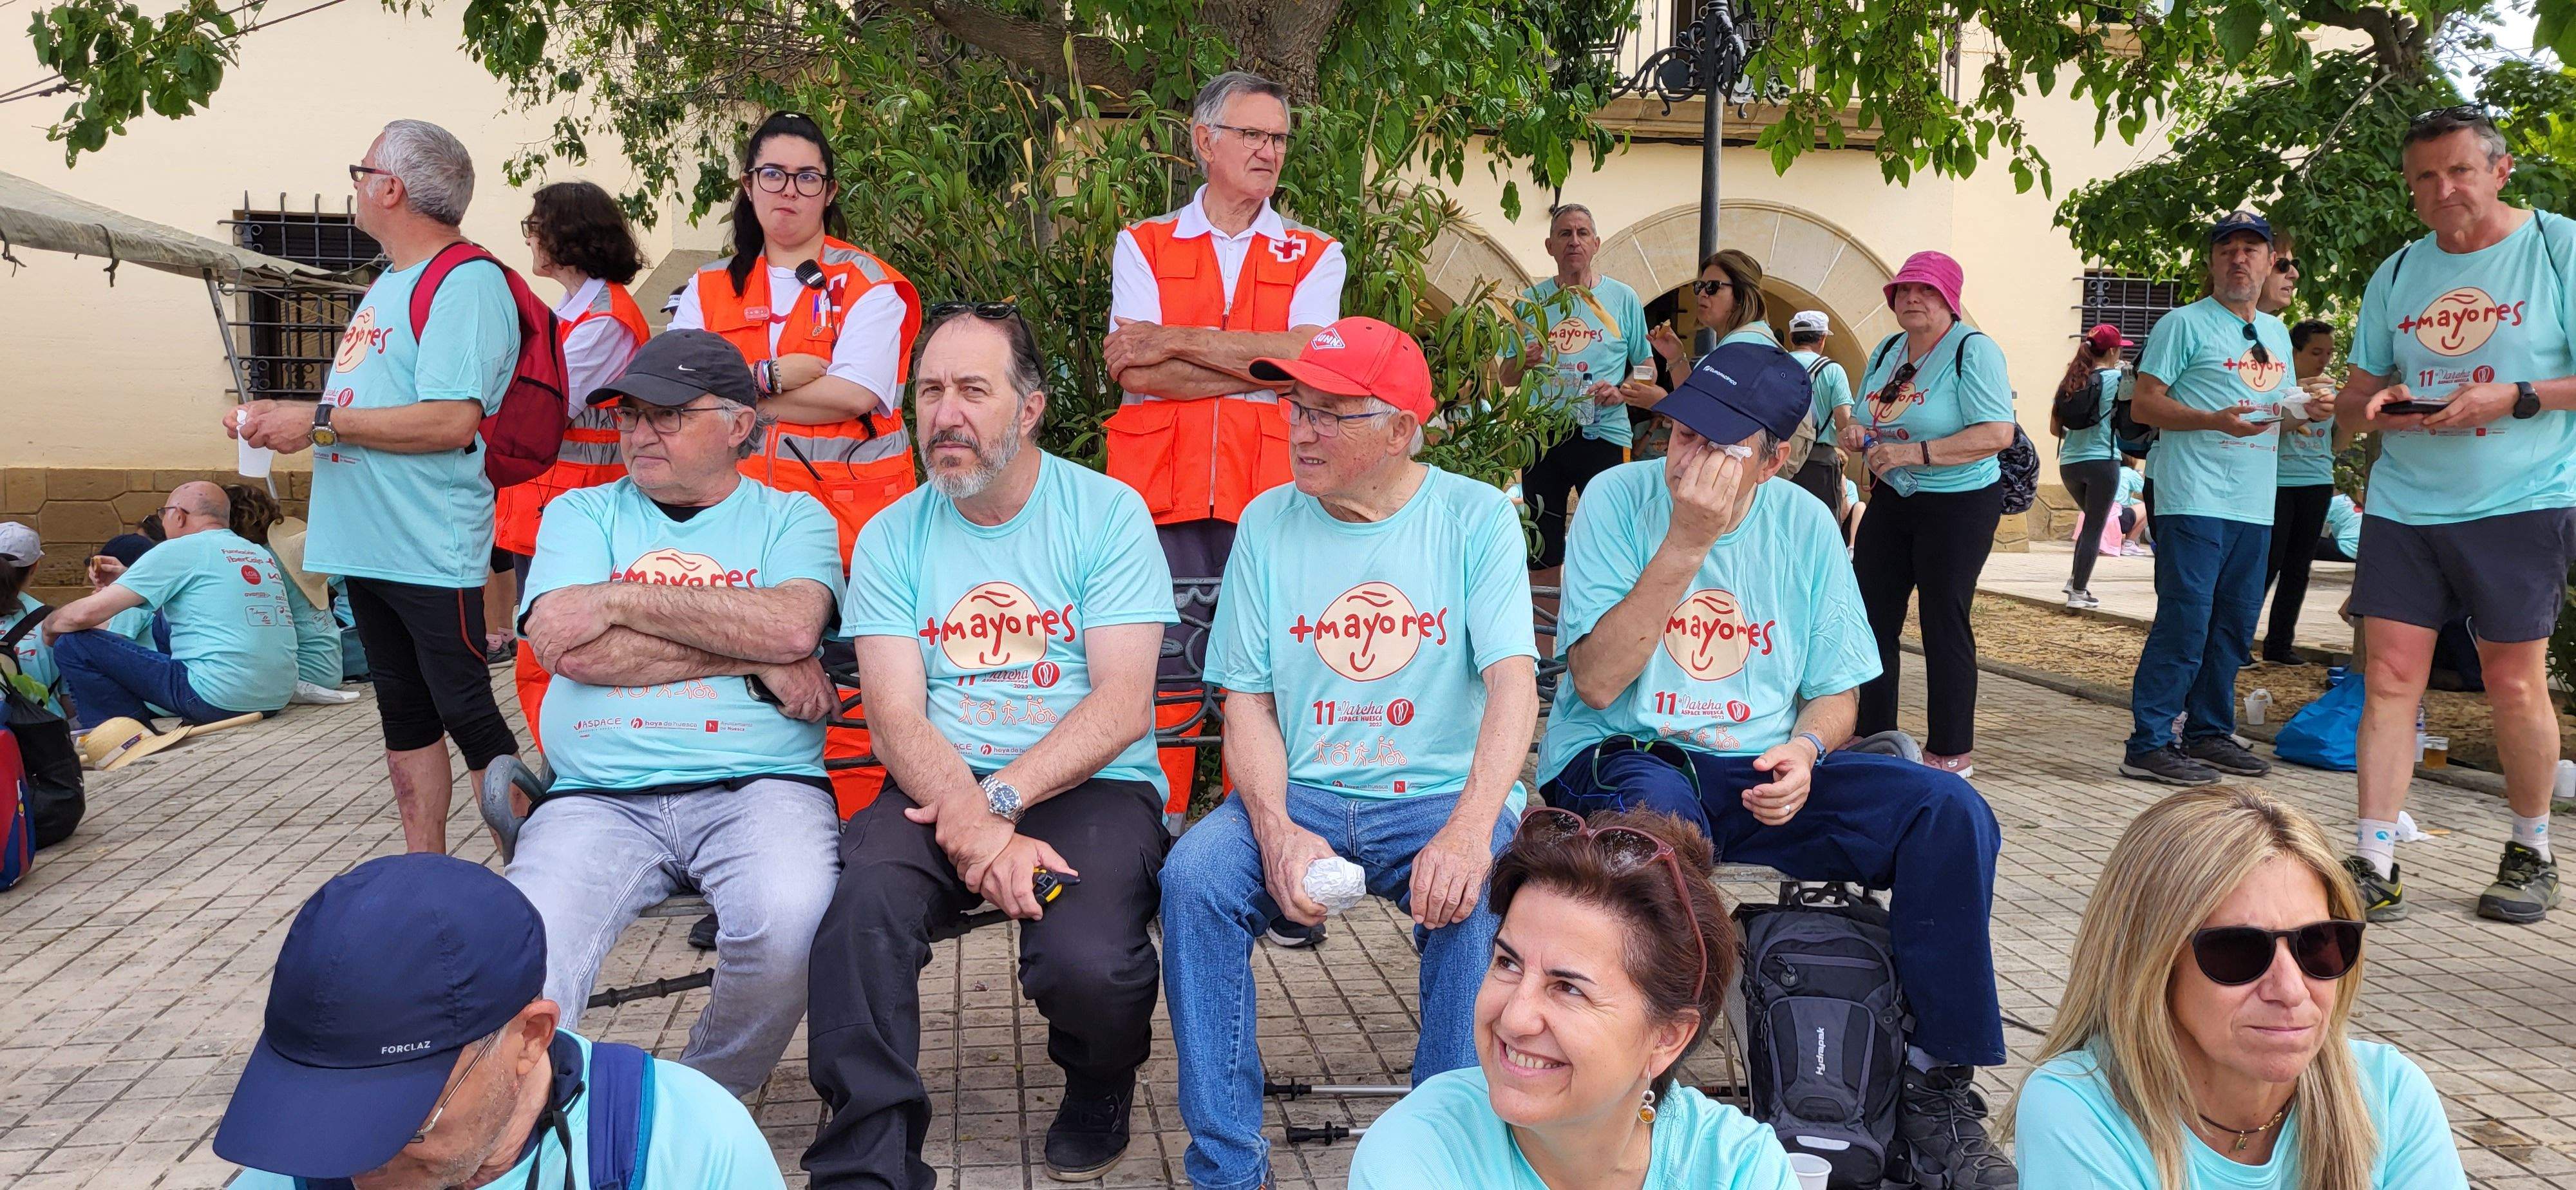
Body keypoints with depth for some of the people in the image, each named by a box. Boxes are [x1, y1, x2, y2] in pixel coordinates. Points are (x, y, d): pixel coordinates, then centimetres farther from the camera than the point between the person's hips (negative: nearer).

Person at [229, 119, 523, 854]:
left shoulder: (466, 283, -14)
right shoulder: (390, 283, 18)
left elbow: (450, 421, -24)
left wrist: (320, 420, -17)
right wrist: (284, 419, 9)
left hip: (432, 550, -10)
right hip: (367, 544, 10)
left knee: (468, 716, -6)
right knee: (405, 716, 15)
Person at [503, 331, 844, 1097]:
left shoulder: (791, 517, 14)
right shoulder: (582, 513, 17)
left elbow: (793, 625, -10)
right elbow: (566, 647, -2)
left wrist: (623, 600, -6)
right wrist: (751, 657, -5)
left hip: (757, 784, -1)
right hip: (599, 797, 1)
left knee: (789, 923, -30)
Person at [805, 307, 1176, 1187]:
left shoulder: (1108, 513, 0)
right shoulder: (892, 538, 7)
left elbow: (1123, 707, -7)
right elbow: (898, 717, -3)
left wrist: (998, 799, -19)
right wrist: (978, 828, -21)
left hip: (1090, 786, -2)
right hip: (940, 789, 2)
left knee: (1086, 960, -28)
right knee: (861, 895, -30)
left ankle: (1101, 1085, 10)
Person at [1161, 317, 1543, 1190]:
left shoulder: (1476, 518, -1)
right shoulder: (1269, 522, 6)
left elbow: (1513, 684, -12)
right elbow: (1248, 700, 3)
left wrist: (1469, 829, -29)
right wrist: (1277, 831, -16)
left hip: (1440, 796, -2)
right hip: (1301, 795, 2)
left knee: (1481, 894, -32)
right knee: (1193, 878, -24)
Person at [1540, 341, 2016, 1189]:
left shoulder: (1805, 525, 5)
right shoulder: (1620, 499, -6)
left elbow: (1835, 692, 11)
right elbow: (1597, 681, -16)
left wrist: (1805, 749, -14)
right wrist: (1686, 544, -21)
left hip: (1759, 770, 4)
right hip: (1620, 761, -4)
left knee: (1952, 812, -16)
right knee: (1659, 811, -40)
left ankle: (1935, 1084, -3)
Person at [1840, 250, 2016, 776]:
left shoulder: (1974, 351, -14)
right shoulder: (1887, 351, 9)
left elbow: (1997, 434, -24)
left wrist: (1915, 453, -28)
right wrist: (1858, 434, -2)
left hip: (1959, 505, -7)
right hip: (1891, 498, 7)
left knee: (1944, 623, -3)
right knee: (1870, 614, 7)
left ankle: (1952, 752, 8)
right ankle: (1873, 737, 20)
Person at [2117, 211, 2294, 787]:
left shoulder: (2277, 333, 20)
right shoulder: (2185, 324, -2)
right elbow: (2144, 403, -8)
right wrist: (2216, 420, -21)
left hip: (2256, 506, 8)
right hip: (2195, 499, -7)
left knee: (2234, 628, 11)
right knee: (2185, 623, -11)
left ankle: (2208, 733, 21)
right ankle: (2148, 745, -8)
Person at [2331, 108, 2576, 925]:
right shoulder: (2396, 274, 12)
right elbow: (2353, 399, 16)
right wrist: (2375, 407, -7)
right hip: (2403, 504, 4)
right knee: (2390, 675, -2)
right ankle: (2375, 866, 1)